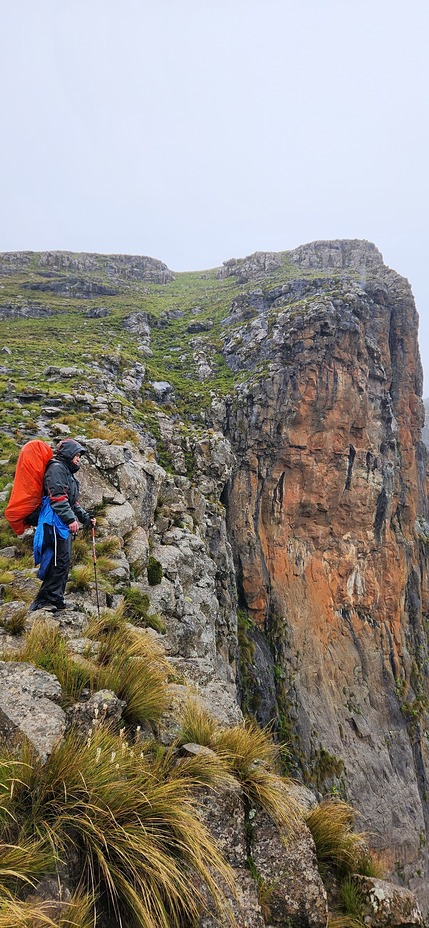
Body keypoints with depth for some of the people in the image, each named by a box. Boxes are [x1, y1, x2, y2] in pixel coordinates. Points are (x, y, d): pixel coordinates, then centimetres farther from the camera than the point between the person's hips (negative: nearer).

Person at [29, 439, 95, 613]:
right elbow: (57, 497, -18)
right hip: (56, 521, -10)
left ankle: (56, 600, 14)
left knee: (63, 562, 10)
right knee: (60, 561, -14)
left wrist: (86, 517, 22)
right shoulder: (56, 468, -6)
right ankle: (44, 600, -12)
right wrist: (71, 519, -22)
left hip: (64, 523, 10)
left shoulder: (68, 472, 26)